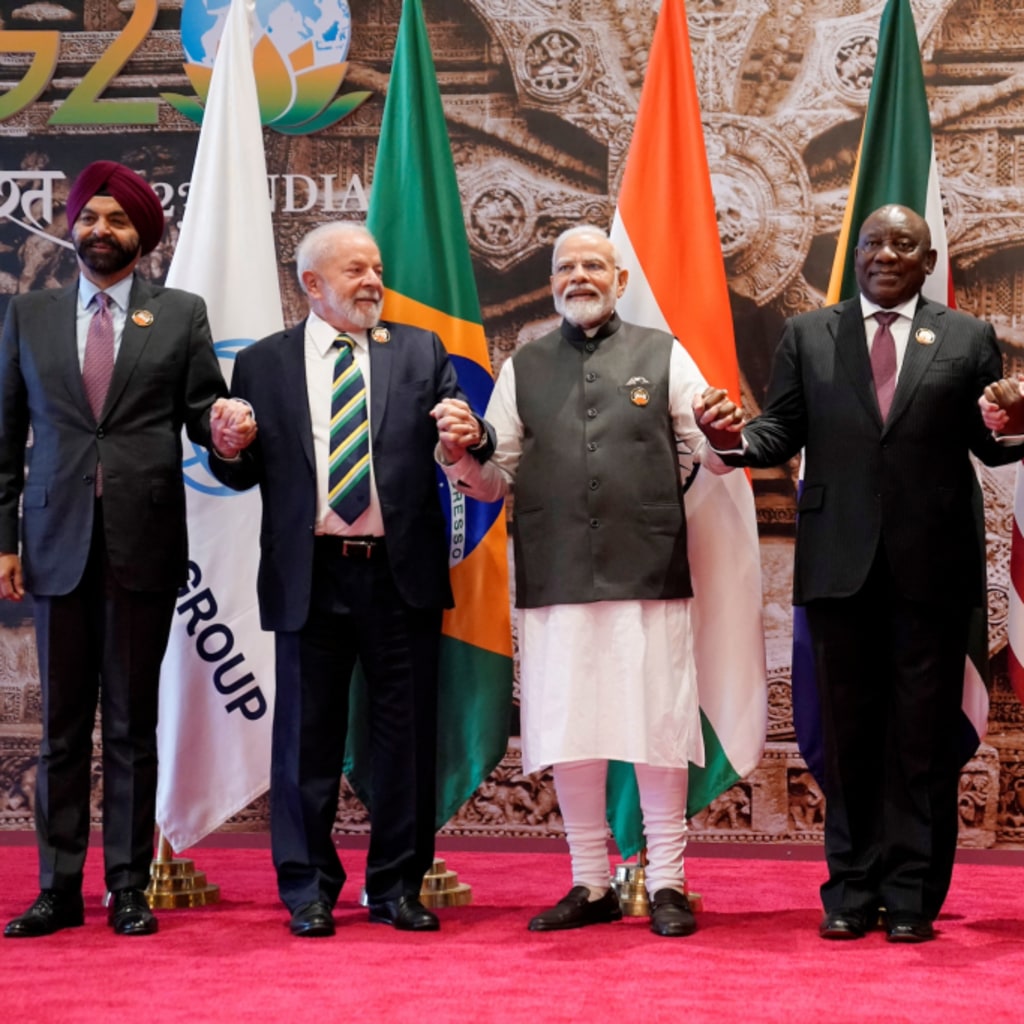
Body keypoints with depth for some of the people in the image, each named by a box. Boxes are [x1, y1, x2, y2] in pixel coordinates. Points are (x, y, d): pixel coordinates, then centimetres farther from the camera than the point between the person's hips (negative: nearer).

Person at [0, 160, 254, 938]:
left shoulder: (181, 315, 8)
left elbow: (202, 409, 6)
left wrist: (225, 424, -19)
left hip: (144, 544, -1)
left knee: (132, 724, 5)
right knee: (63, 725, 6)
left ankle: (130, 888, 12)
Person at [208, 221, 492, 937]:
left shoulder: (421, 352, 11)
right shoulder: (263, 365, 8)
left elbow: (460, 442, 4)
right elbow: (241, 474, 7)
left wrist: (471, 438, -19)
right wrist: (230, 447, -15)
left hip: (402, 575, 1)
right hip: (311, 577, -1)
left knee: (408, 735, 6)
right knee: (308, 736, 5)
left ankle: (398, 886, 19)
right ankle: (309, 890, 17)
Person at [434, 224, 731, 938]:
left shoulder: (663, 356, 11)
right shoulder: (523, 370, 16)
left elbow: (713, 455, 7)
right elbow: (494, 481, 14)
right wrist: (462, 457, -7)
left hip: (649, 574, -2)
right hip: (556, 580, 2)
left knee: (658, 730, 1)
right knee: (568, 735, 6)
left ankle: (667, 884, 13)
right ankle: (591, 885, 19)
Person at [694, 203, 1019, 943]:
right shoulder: (808, 335, 10)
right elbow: (783, 432, 4)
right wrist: (737, 438, -16)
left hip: (932, 565, -1)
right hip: (841, 563, 1)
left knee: (924, 736, 5)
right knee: (850, 731, 9)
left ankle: (912, 896, 14)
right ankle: (852, 889, 18)